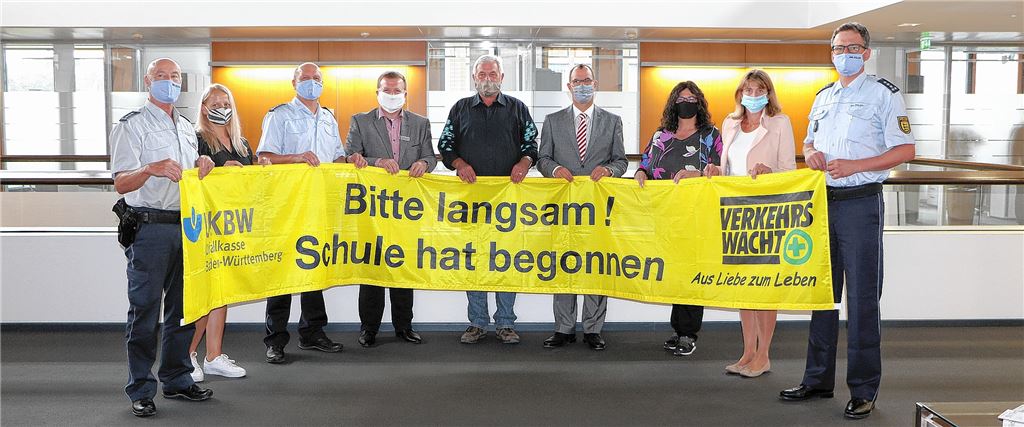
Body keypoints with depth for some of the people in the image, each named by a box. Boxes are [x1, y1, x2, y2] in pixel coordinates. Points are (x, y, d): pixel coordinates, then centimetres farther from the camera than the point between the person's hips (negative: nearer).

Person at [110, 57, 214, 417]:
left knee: (184, 308, 11)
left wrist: (202, 165, 2)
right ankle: (140, 391, 5)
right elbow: (121, 184, -10)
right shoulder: (132, 125, -3)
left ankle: (176, 380, 23)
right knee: (145, 311, -3)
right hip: (149, 228, -7)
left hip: (186, 225, 7)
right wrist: (151, 169, -29)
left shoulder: (186, 127, 18)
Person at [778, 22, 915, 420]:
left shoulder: (883, 93, -4)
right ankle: (818, 379, 21)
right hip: (823, 202, 6)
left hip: (860, 204, -6)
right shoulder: (823, 97, 16)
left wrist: (853, 165, -19)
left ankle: (864, 390, 5)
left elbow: (905, 150, -9)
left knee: (861, 299, -3)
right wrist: (811, 154, 1)